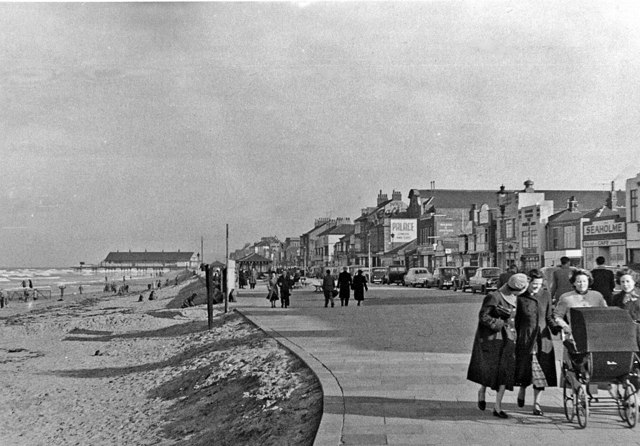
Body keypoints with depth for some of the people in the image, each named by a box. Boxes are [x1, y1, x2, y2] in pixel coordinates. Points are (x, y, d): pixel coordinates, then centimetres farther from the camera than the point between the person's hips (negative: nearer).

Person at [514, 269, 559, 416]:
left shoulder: (545, 294, 5)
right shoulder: (520, 297, -4)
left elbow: (549, 316, 10)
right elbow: (516, 319, 0)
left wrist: (555, 328, -8)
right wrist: (514, 338, -2)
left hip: (543, 338, 3)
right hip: (525, 338, -3)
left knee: (541, 372, 2)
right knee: (525, 370, -1)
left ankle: (536, 404, 13)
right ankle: (522, 390, 32)